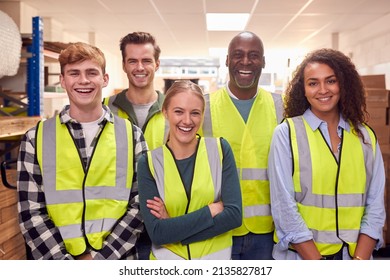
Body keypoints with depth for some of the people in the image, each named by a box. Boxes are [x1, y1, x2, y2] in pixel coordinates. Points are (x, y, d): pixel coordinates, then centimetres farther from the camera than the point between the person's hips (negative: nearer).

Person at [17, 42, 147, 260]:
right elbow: (30, 212, -4)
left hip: (117, 264, 0)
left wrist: (100, 259, -12)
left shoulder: (131, 135, -2)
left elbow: (141, 205, -4)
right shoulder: (36, 139, -1)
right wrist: (65, 262, -13)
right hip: (56, 265, 0)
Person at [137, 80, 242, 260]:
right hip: (167, 259, 0)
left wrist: (173, 226, -17)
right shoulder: (149, 163, -10)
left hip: (216, 257, 1)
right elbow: (157, 233, -16)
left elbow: (234, 215, -14)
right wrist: (211, 210, -17)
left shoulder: (220, 149, -9)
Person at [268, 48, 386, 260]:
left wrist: (359, 260, -11)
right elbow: (284, 207, -12)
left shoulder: (366, 137, 2)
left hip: (354, 255, 3)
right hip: (300, 257, -2)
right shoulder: (287, 133, -8)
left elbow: (375, 206, 0)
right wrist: (319, 266, -15)